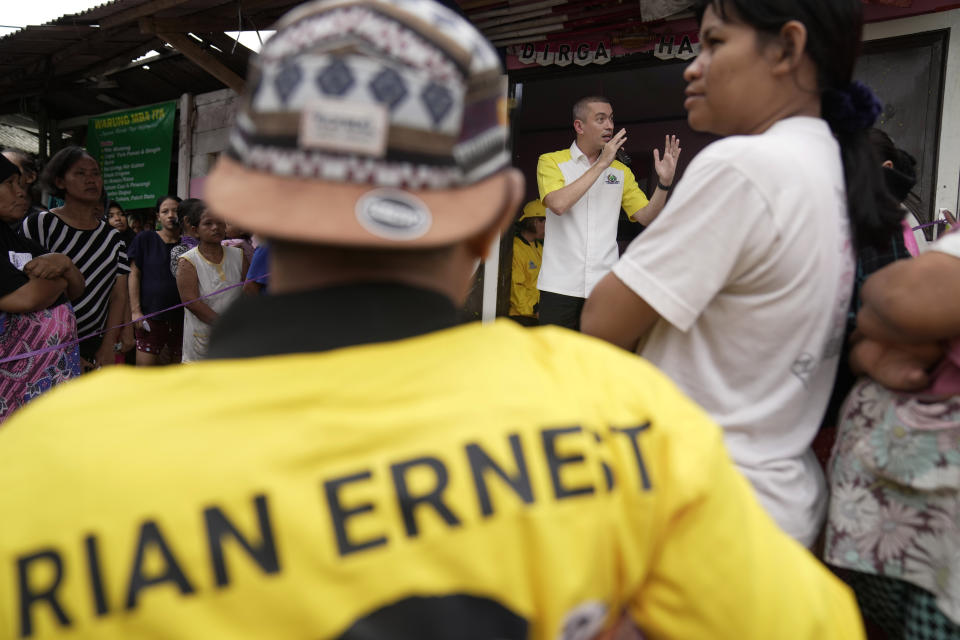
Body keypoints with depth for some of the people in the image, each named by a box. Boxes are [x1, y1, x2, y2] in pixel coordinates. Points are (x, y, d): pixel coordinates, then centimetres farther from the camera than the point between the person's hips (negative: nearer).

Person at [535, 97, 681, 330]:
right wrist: (601, 164, -13)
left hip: (604, 286, 3)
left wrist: (664, 182, -7)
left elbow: (646, 217, 10)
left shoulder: (621, 171, 14)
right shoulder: (551, 162, 3)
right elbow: (559, 204, -16)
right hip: (560, 284, -3)